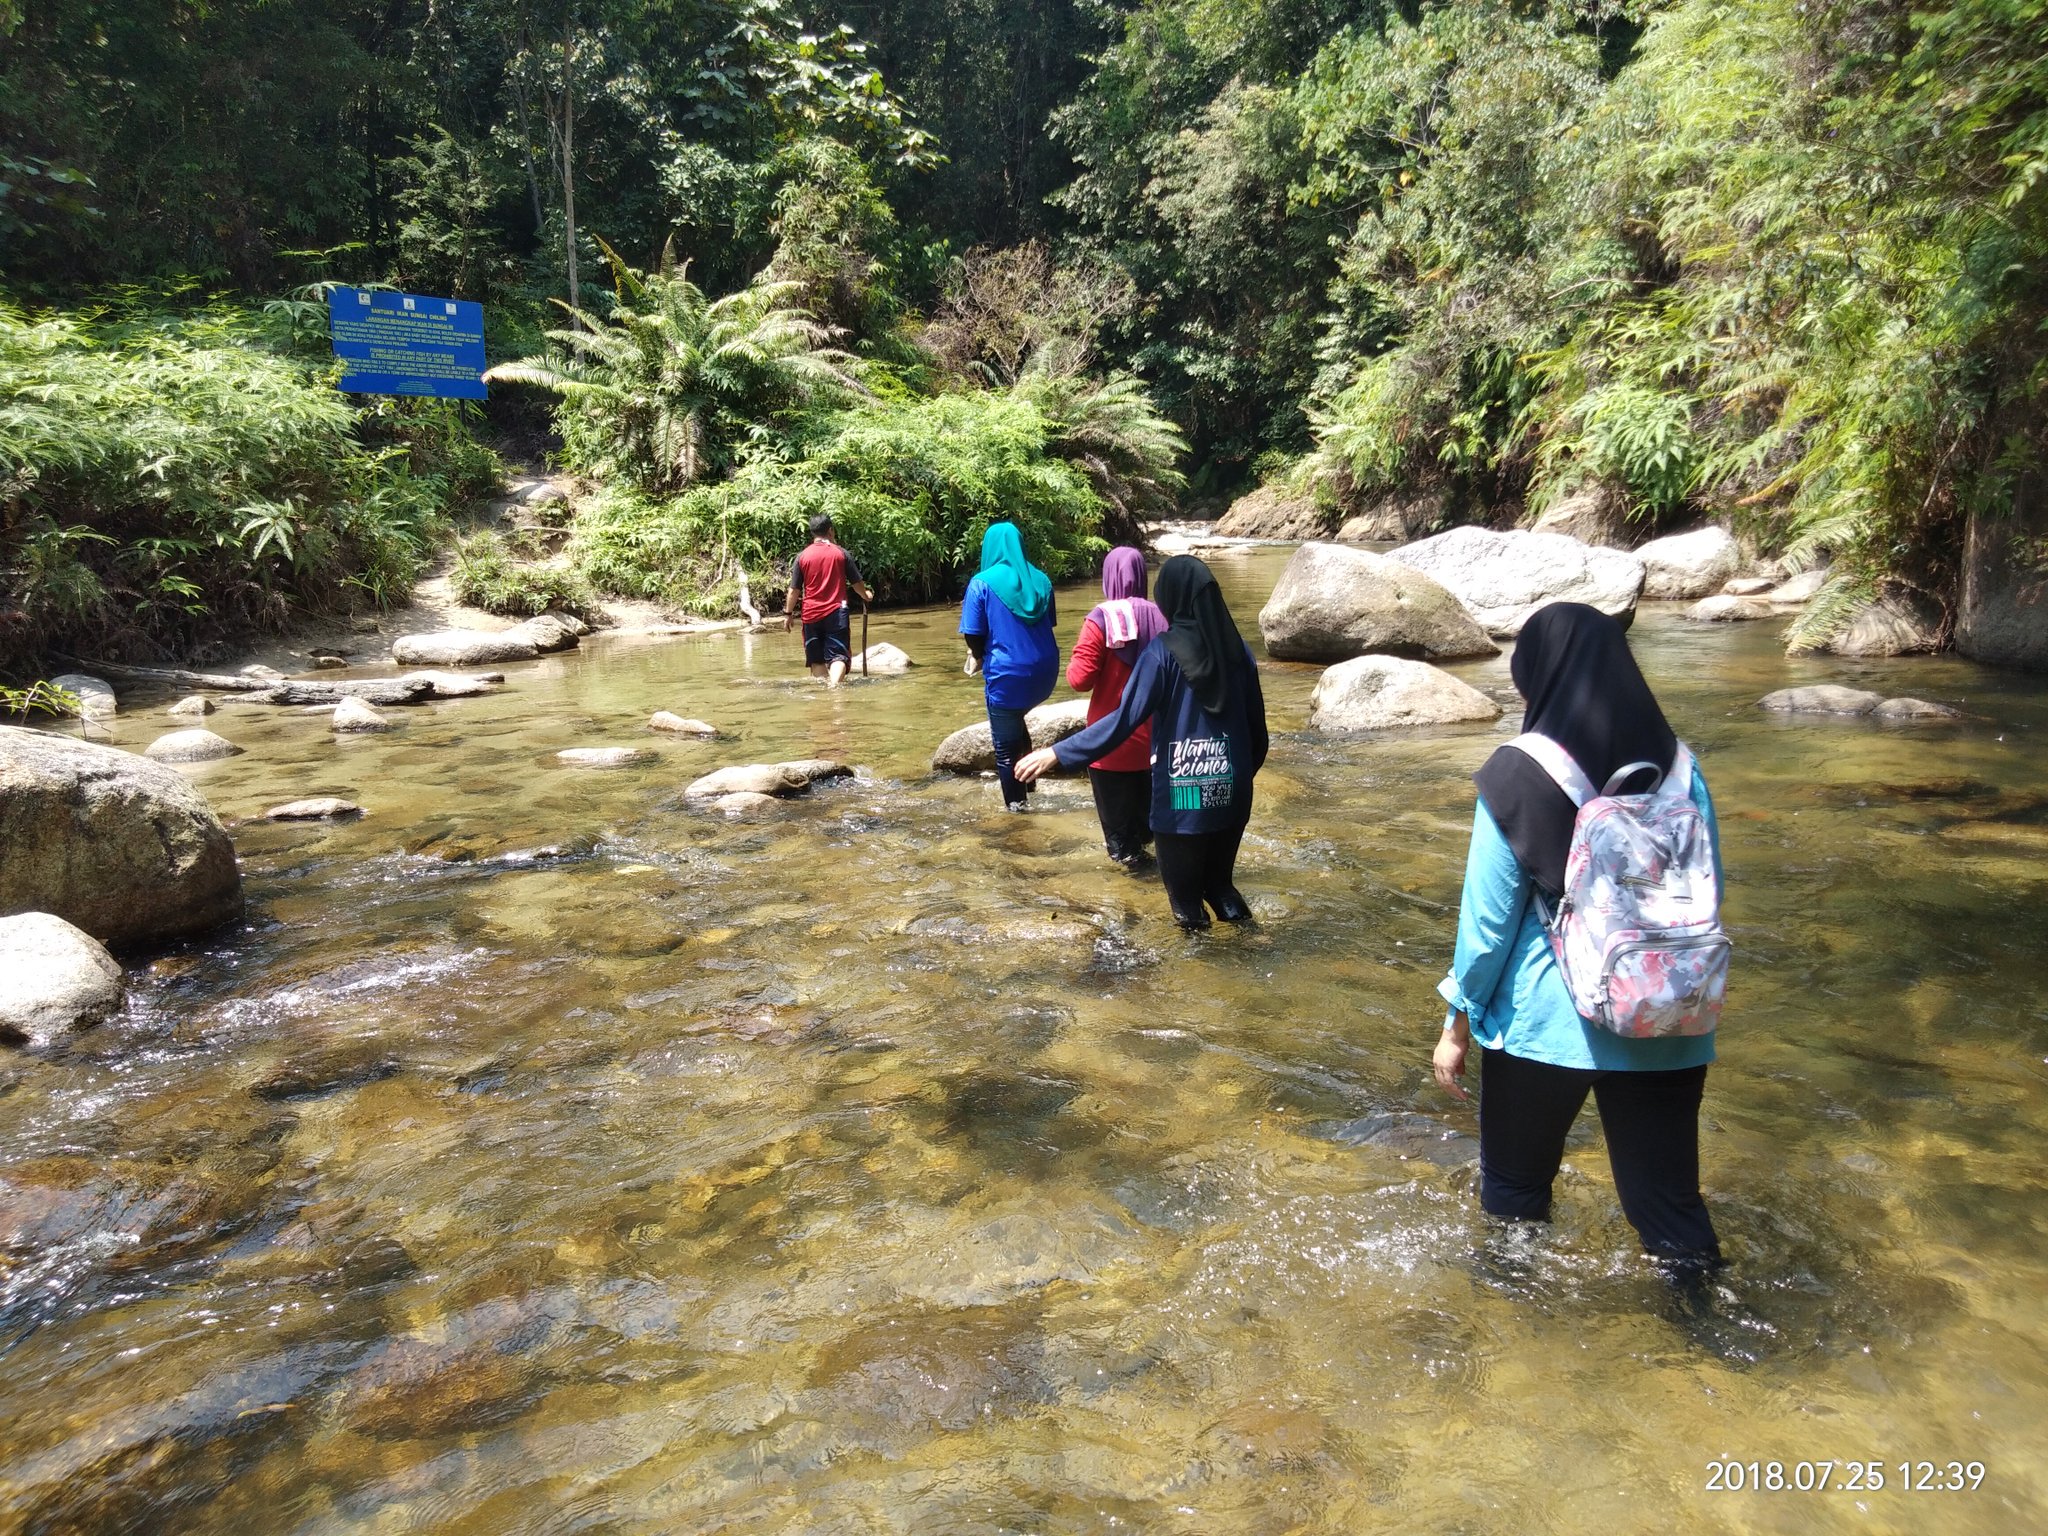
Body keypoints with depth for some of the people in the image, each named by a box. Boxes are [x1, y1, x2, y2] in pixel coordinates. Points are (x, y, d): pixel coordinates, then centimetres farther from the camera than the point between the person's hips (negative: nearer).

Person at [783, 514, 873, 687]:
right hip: (836, 612, -1)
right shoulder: (841, 553, 0)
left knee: (816, 659, 12)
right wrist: (866, 595, 28)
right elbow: (856, 582, 8)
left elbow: (794, 589, 1)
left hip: (811, 614, 1)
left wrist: (788, 614, 10)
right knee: (838, 655, -6)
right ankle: (834, 685, -29)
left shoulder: (802, 556, 1)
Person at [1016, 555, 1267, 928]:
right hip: (1231, 789, 5)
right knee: (1219, 876, 22)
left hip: (1182, 793, -5)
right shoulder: (1236, 646, 1)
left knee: (1184, 883, 11)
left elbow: (1125, 718, -19)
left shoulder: (1163, 651, -14)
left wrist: (1058, 754, -18)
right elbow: (1256, 721, 9)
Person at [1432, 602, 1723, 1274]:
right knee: (1666, 1190, 15)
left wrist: (1458, 1024, 0)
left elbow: (1488, 916, -11)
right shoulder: (1678, 768, -2)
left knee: (1515, 1179, 21)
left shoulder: (1518, 778, -13)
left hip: (1543, 1023, -3)